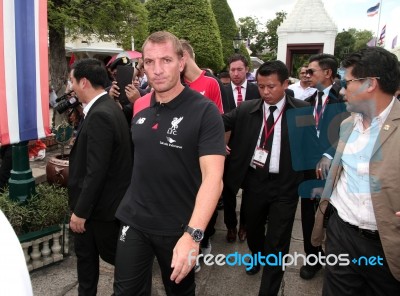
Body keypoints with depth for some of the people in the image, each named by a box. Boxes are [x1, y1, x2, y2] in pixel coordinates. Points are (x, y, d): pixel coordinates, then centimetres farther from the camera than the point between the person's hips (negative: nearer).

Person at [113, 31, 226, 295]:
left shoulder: (205, 111, -17)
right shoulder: (140, 106, 1)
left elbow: (213, 176, -25)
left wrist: (193, 234, -35)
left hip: (179, 227, -4)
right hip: (134, 220, 4)